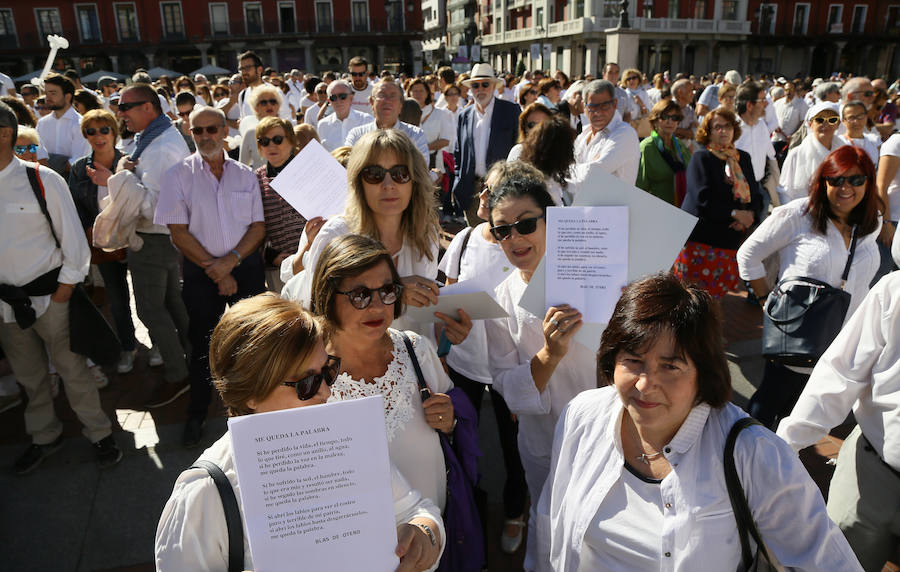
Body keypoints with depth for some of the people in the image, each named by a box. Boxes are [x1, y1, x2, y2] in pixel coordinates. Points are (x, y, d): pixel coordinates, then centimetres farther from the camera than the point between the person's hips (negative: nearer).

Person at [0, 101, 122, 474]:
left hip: (48, 294, -4)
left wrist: (65, 286, -7)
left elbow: (72, 235, -6)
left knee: (72, 368, 6)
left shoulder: (42, 180, -10)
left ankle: (99, 433, 23)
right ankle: (44, 436, 36)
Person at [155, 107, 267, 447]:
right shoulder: (179, 175, 0)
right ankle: (197, 414, 26)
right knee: (202, 342, 7)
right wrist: (215, 270, -11)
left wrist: (230, 260, -13)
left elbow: (259, 226, 2)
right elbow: (179, 232, -6)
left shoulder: (245, 175, 6)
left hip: (247, 267, 2)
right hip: (201, 272, -1)